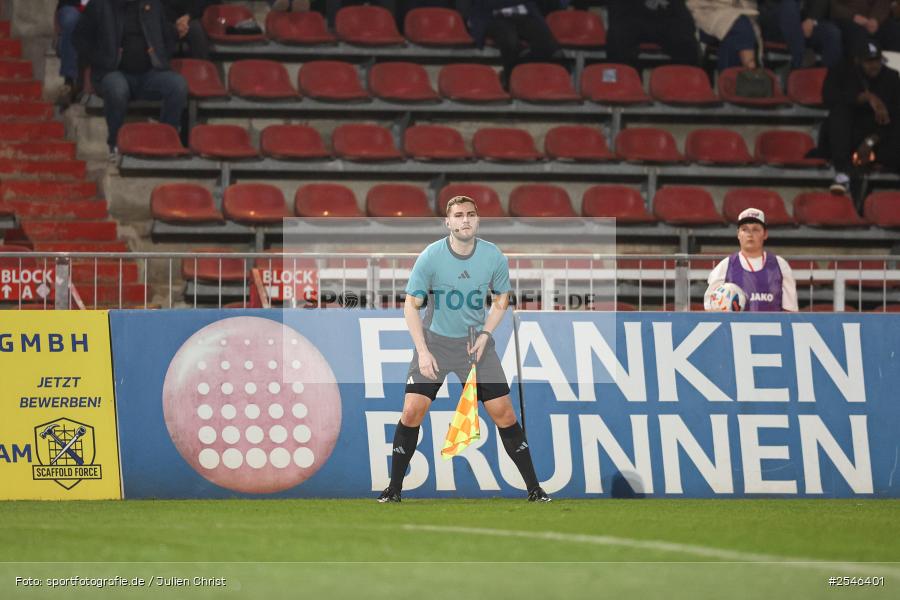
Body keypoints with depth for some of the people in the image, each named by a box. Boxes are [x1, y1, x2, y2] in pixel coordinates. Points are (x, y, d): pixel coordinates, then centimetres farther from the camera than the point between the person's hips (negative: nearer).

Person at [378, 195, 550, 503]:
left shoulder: (494, 257, -9)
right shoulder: (430, 257, -16)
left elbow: (501, 299, 8)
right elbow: (411, 305, -8)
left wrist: (485, 334, -6)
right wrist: (423, 351, -16)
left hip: (476, 341, 1)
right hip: (434, 339, -1)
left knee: (504, 413, -3)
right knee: (412, 412, -12)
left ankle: (534, 489, 6)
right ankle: (394, 489, 2)